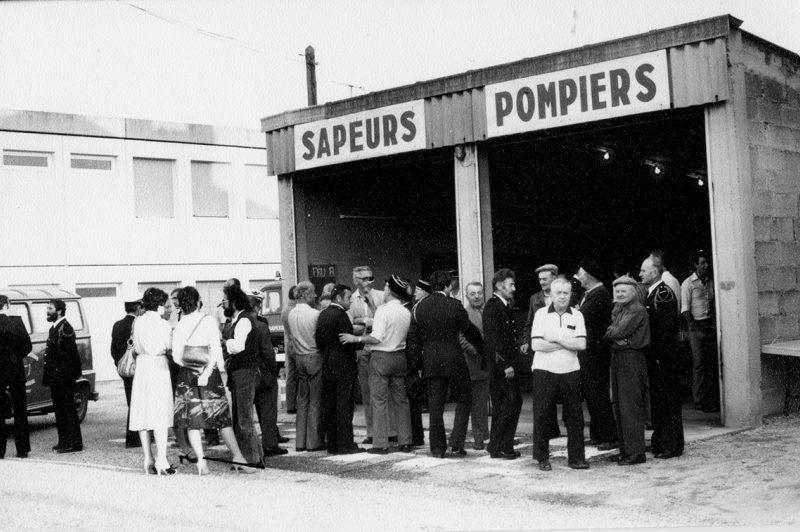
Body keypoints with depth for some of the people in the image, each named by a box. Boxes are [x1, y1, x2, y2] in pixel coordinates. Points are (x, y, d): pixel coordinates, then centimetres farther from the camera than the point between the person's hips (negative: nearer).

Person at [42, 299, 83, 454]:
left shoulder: (65, 329, -14)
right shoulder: (54, 328, 16)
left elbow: (72, 353, -18)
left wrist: (75, 373, -17)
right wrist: (48, 374, 14)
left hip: (64, 377, -10)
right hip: (56, 377, 10)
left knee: (67, 409, -6)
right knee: (59, 409, 14)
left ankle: (74, 443, -1)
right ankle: (64, 441, 21)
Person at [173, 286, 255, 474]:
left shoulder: (178, 326, 1)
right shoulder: (209, 321, -4)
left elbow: (176, 357, -2)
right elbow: (216, 349, -13)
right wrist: (206, 372, -14)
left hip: (187, 375, 1)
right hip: (210, 374, -1)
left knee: (192, 421, 5)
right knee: (222, 417, 5)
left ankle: (201, 461, -2)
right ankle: (238, 457, 4)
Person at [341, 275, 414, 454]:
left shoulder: (383, 310, -14)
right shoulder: (406, 313, 4)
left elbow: (377, 338, -21)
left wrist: (356, 338, -11)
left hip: (381, 357, -6)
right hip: (400, 357, 6)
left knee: (379, 400, 0)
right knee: (401, 400, 12)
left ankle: (380, 444, 0)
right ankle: (405, 441, 14)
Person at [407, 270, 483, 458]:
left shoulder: (418, 307, 4)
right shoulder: (453, 305, -9)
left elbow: (413, 339, 7)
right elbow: (470, 330, -2)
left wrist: (415, 364, 15)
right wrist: (483, 349, 14)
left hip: (430, 363, 4)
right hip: (454, 361, -4)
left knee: (435, 405, 8)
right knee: (464, 399, 11)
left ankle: (437, 447, 11)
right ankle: (457, 441, 2)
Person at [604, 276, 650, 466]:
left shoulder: (637, 311, -10)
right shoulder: (617, 310, 17)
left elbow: (619, 331, -18)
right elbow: (611, 332, 9)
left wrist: (611, 332, 2)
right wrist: (616, 337, -11)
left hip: (632, 359, -9)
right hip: (617, 358, 9)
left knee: (631, 407, -7)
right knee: (619, 406, 11)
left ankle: (636, 452, -3)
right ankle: (625, 449, 18)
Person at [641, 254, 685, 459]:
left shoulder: (664, 294, -14)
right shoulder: (651, 293, 15)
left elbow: (665, 328, -19)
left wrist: (659, 355, -19)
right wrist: (652, 354, 13)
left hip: (664, 357, -9)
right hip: (655, 357, 9)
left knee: (668, 400, -3)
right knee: (657, 399, 14)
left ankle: (671, 446, 3)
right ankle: (660, 441, 23)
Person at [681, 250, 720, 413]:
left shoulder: (712, 281, 12)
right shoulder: (688, 283, -2)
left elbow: (716, 303, 14)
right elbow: (685, 309, -5)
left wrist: (717, 324, 1)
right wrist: (695, 330, -12)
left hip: (712, 324, 4)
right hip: (696, 325, -4)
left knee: (713, 362, 2)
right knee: (699, 362, -4)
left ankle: (713, 399, 7)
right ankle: (699, 401, 0)